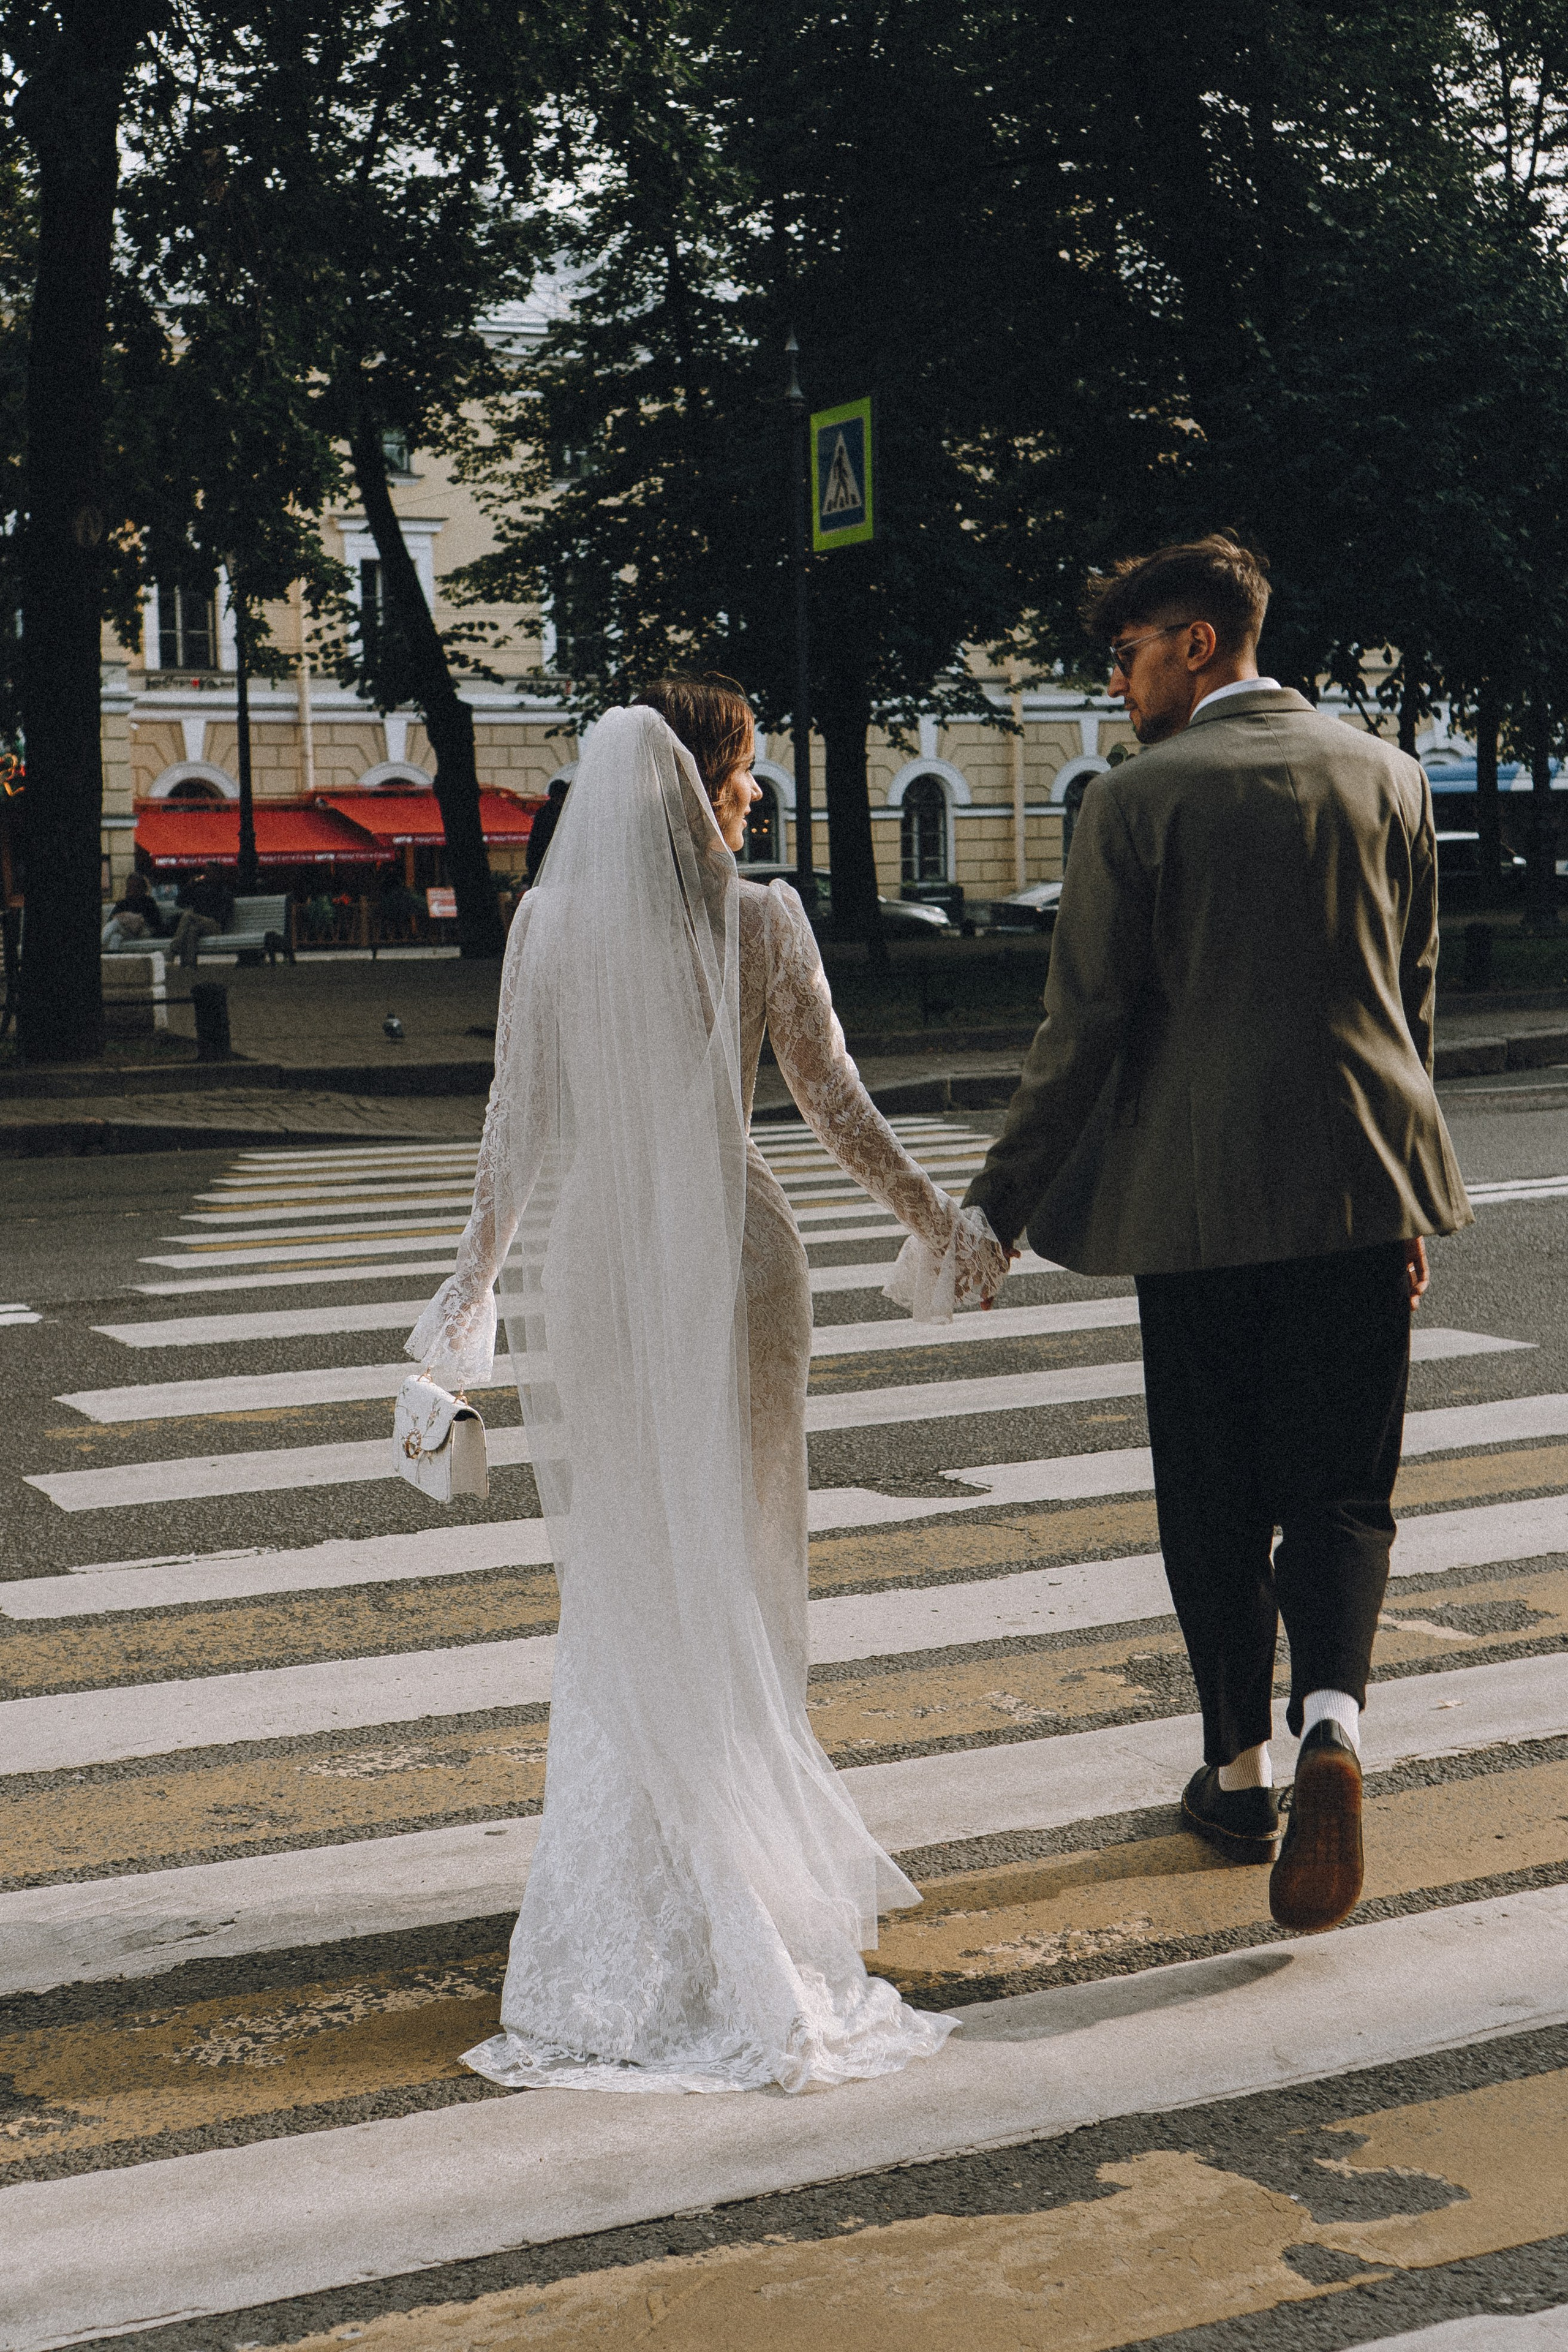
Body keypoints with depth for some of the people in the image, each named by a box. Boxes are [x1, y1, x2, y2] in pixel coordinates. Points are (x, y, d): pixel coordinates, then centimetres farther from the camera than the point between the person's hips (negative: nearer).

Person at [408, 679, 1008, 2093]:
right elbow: (834, 1102, -1)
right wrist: (937, 1222, 12)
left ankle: (639, 1860, 15)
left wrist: (477, 1277, 10)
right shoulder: (762, 920, -6)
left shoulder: (548, 924, -2)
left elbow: (518, 1121, 0)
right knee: (735, 1562, 10)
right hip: (727, 1254, -1)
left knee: (619, 1571, 11)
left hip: (587, 1263, 1)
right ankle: (748, 1852, 16)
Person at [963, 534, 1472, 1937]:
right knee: (1342, 1487, 8)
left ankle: (1241, 1772, 20)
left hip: (1198, 1191, -3)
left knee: (1215, 1500, 11)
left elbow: (1085, 1030, -9)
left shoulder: (1136, 801, -6)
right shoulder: (1388, 779, 7)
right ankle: (1331, 1717, -16)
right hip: (1357, 1187, 3)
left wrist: (998, 1207, -2)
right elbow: (1415, 1002, 12)